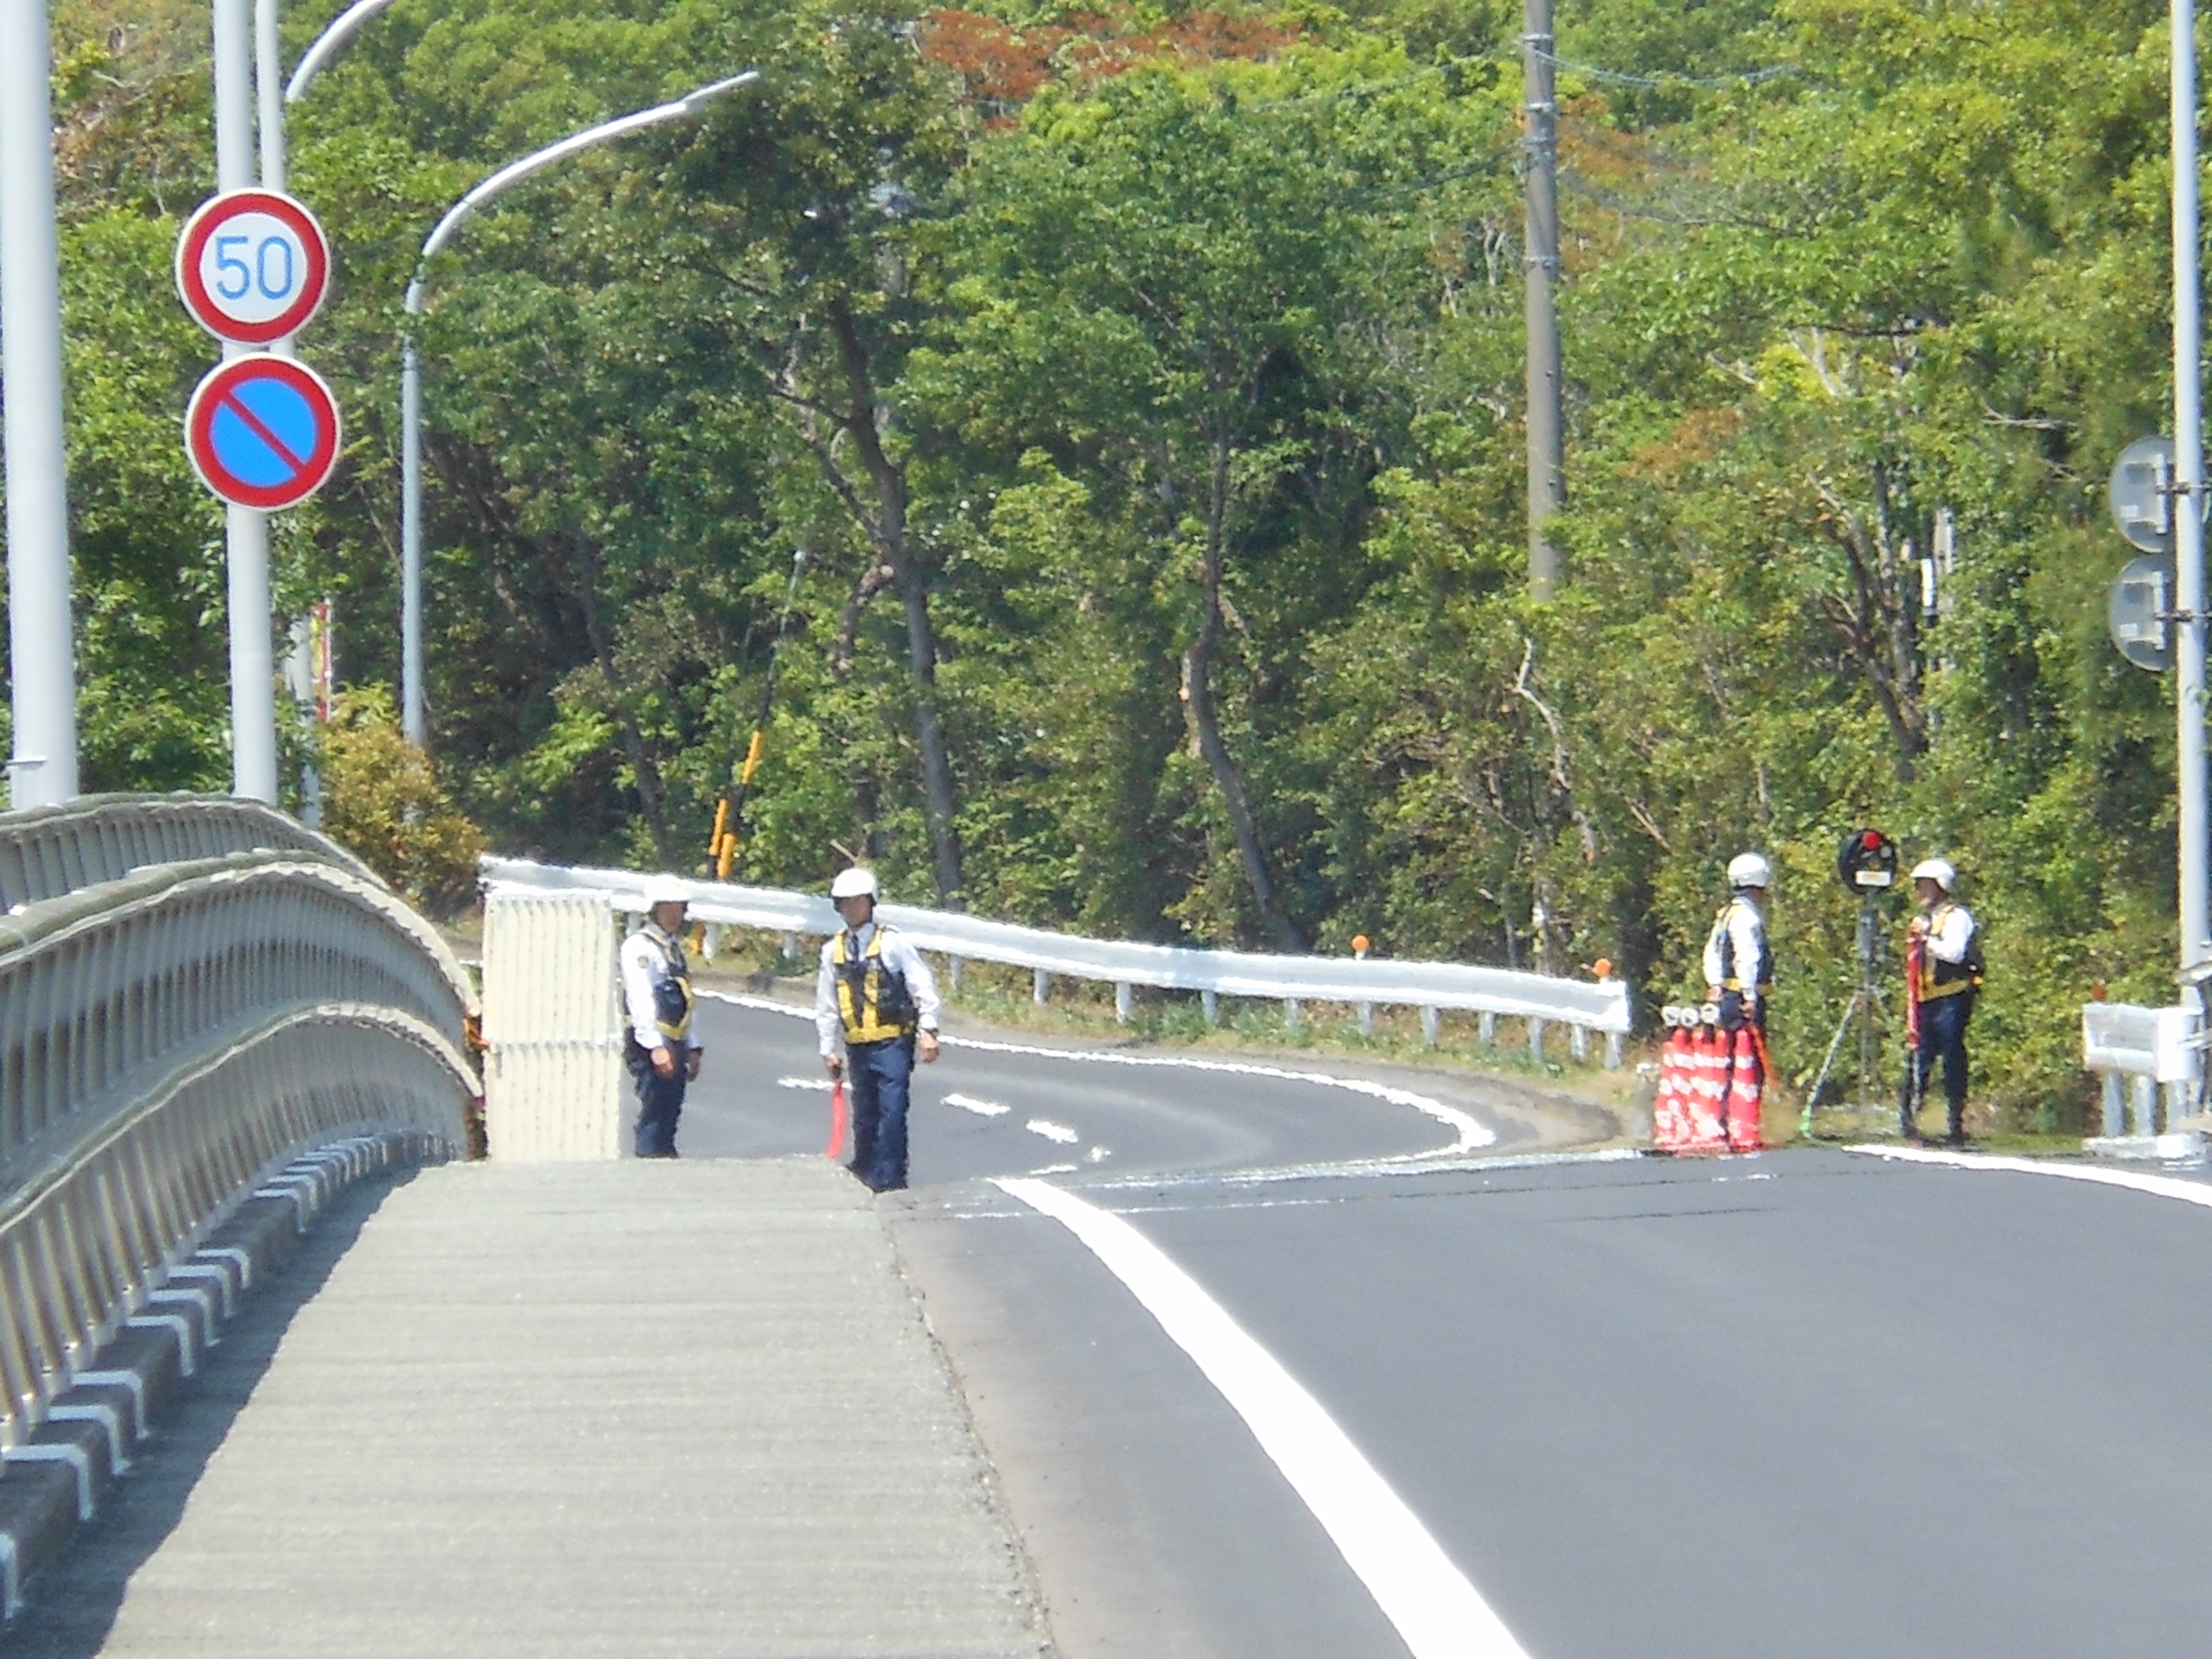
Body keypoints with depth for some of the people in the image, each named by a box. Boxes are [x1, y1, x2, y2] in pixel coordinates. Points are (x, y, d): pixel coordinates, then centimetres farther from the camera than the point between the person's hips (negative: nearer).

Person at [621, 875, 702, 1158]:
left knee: (670, 1115, 9)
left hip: (673, 1048, 9)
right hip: (651, 1048, -9)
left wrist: (692, 1049, 21)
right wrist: (655, 1047, -23)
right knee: (654, 1117, -12)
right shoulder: (640, 947, -8)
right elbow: (641, 1000, -17)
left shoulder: (674, 948, 20)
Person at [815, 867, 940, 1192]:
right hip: (858, 1048, 4)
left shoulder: (892, 944, -4)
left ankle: (888, 1178, -7)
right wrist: (828, 1049, 14)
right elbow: (826, 1005, 15)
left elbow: (924, 988, -4)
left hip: (893, 1044, -4)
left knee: (892, 1111, -10)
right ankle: (865, 1169, 24)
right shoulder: (833, 951, 9)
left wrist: (928, 1031, -11)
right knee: (864, 1115, 12)